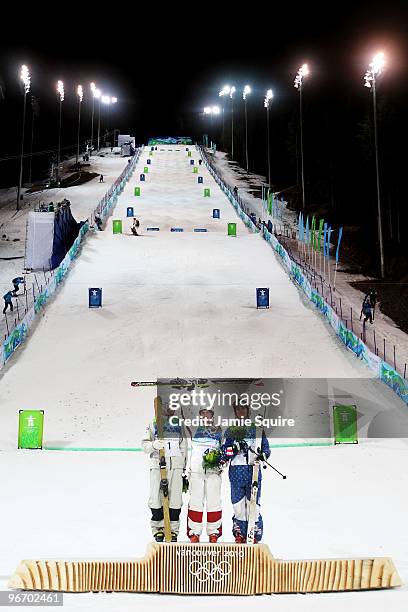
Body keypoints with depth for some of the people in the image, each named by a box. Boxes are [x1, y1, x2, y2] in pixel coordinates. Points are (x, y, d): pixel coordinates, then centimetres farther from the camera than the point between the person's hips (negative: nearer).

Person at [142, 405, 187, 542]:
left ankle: (173, 531, 12)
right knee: (156, 498, -3)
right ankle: (158, 530, 12)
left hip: (176, 466, 2)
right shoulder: (153, 425, 7)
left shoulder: (179, 425, 14)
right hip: (158, 465, -2)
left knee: (175, 499, 1)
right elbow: (144, 445, 3)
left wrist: (184, 469, 12)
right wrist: (153, 445, -20)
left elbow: (183, 448, 16)